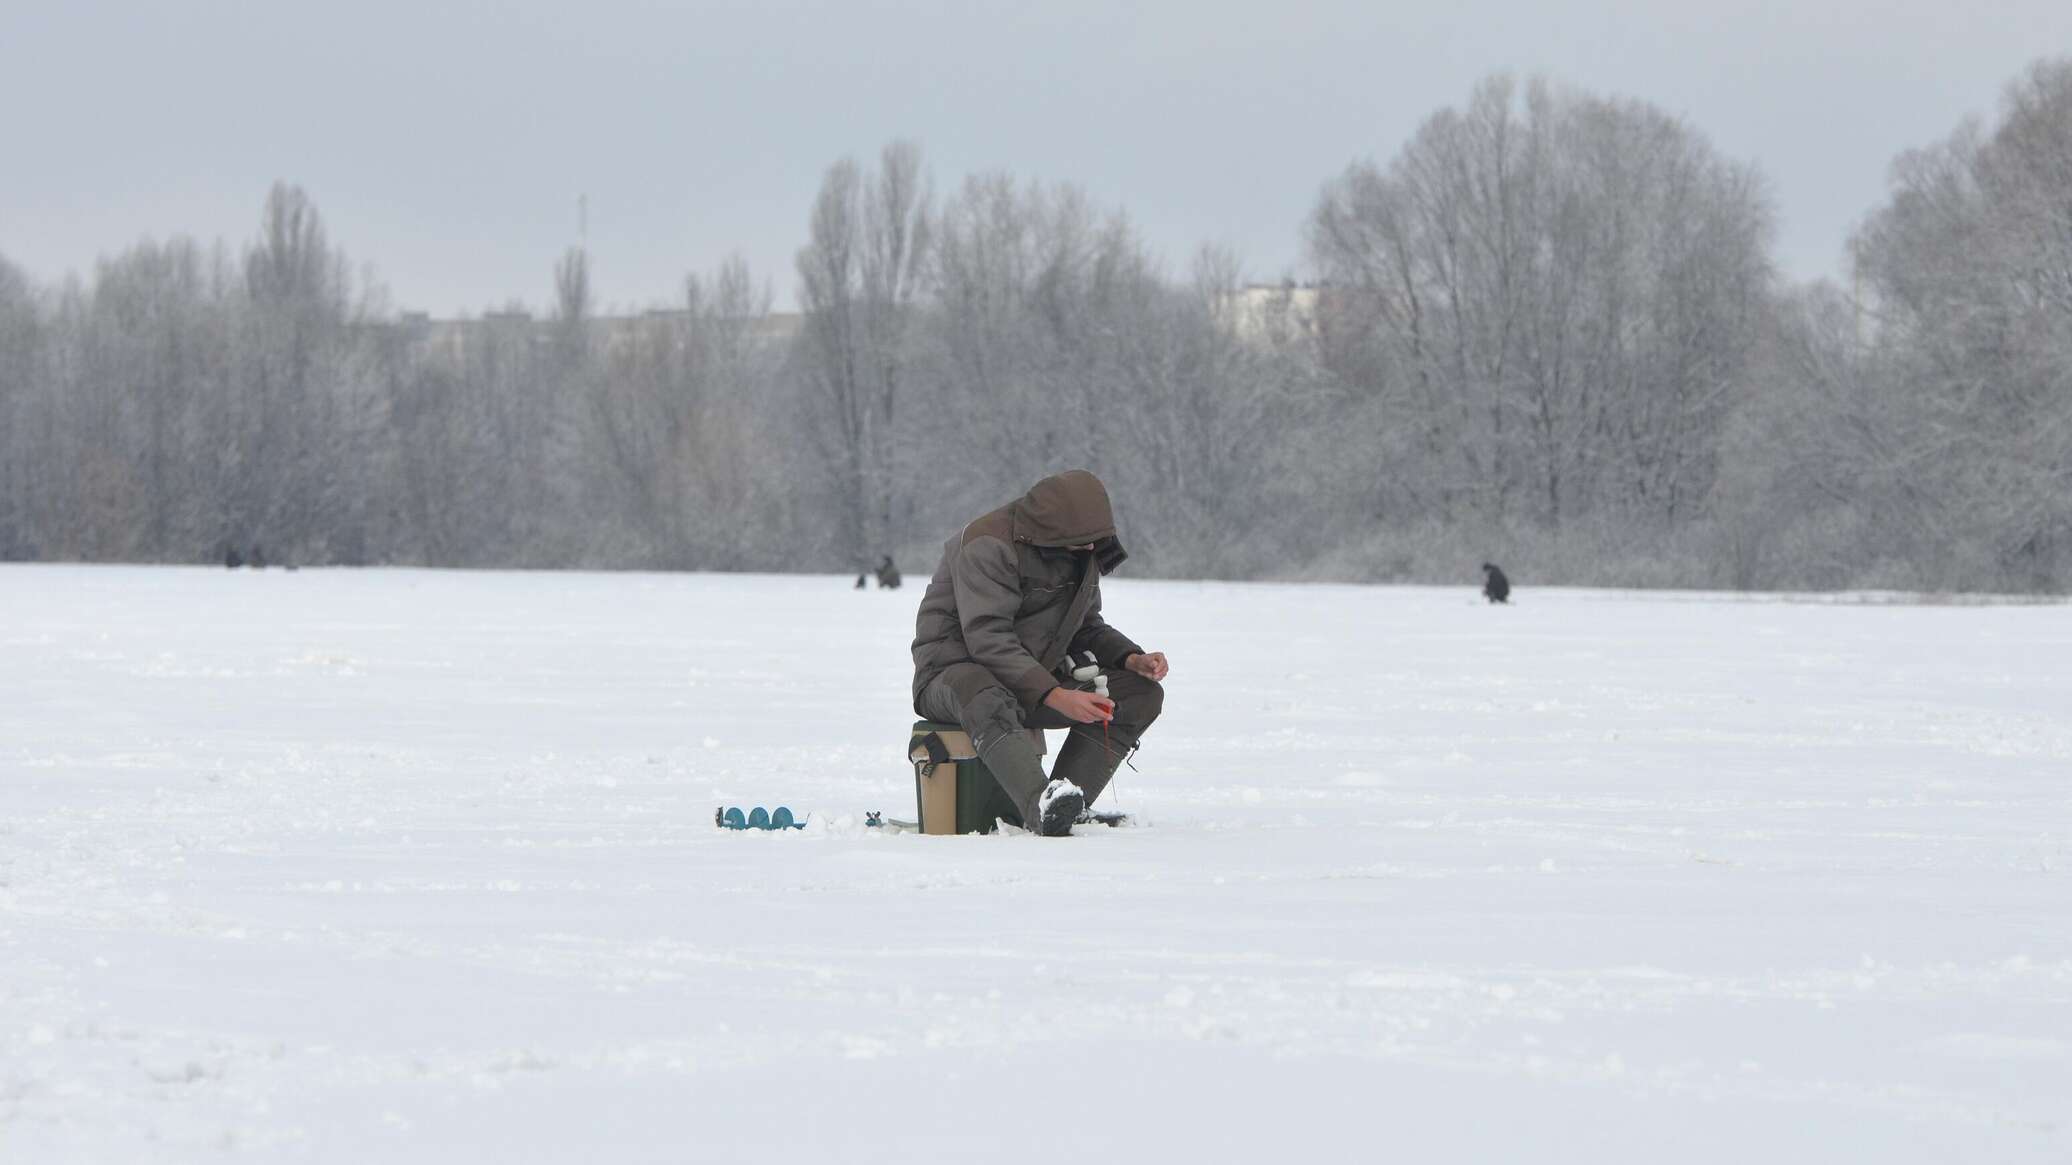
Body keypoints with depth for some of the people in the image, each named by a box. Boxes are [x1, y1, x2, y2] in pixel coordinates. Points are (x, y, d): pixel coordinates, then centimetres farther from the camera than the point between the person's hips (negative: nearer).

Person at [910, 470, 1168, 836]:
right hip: (956, 667, -7)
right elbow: (987, 641, -27)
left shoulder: (1085, 552, 6)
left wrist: (1133, 659, -6)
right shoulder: (989, 546, -20)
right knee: (988, 702, -43)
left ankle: (1063, 815, -26)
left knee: (1142, 694, -11)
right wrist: (1055, 697, -36)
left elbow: (1087, 627, 16)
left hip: (1037, 676, 8)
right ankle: (1041, 806, -63)